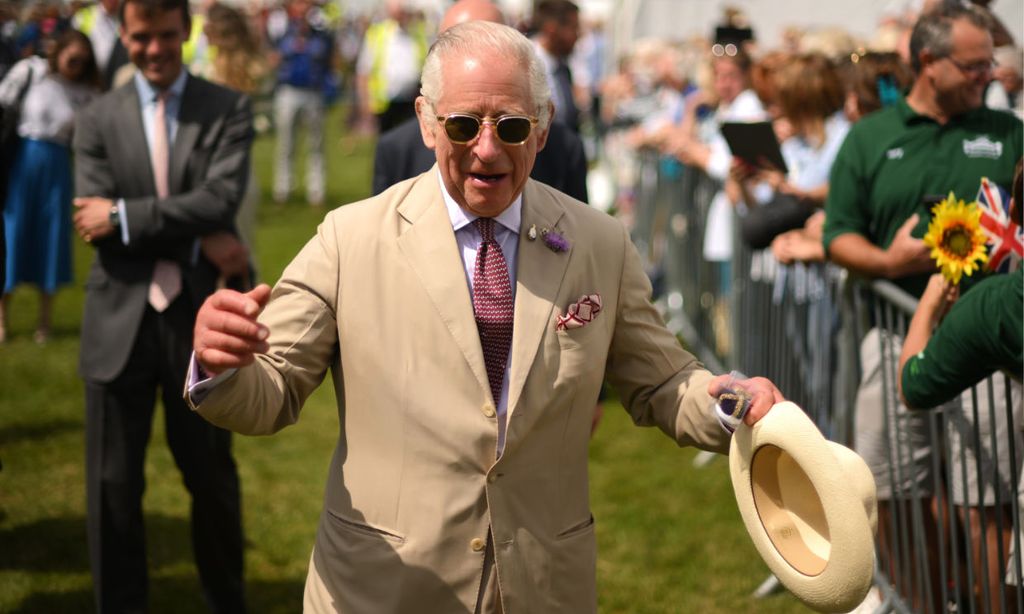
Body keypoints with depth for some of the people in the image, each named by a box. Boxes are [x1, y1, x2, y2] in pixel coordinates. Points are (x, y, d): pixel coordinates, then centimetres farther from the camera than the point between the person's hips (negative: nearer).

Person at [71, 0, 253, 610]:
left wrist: (125, 216, -16)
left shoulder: (228, 110, 2)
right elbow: (97, 225, -6)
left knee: (212, 475, 12)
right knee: (113, 484, 7)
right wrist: (197, 238, -14)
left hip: (199, 318, -1)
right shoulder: (98, 120, 5)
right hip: (120, 322, 1)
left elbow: (222, 198, -13)